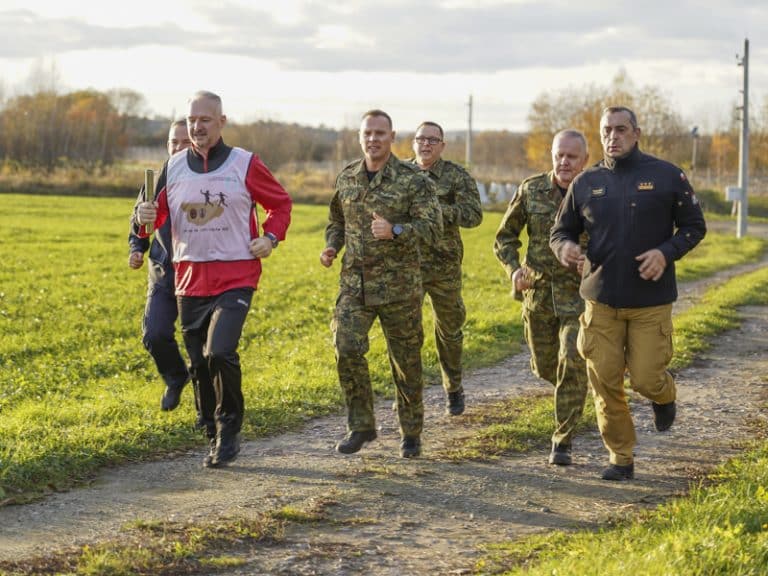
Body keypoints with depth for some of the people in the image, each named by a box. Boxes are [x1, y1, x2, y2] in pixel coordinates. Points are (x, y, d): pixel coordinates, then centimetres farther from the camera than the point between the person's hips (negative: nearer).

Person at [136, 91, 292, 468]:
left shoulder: (244, 164, 0)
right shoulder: (174, 168, 7)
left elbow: (280, 203, 12)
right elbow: (156, 214, 12)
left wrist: (271, 237, -4)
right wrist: (146, 217, -11)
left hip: (235, 278, -4)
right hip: (190, 278, 4)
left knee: (220, 352, -21)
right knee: (199, 363, 7)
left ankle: (229, 430, 0)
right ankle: (215, 438, 23)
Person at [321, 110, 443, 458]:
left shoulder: (412, 181, -6)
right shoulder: (346, 178, 8)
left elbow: (433, 228, -13)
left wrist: (395, 231, -28)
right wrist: (331, 247, 4)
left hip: (398, 286, -3)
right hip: (354, 283, 3)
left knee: (406, 361, 6)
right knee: (346, 350, -12)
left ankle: (411, 433, 23)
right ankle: (360, 426, 3)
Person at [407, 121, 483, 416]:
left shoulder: (457, 176, -2)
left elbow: (474, 215, -11)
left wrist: (437, 208, -23)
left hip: (444, 267, -1)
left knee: (449, 329, 12)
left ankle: (454, 389, 28)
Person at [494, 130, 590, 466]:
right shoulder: (531, 190, 0)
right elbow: (505, 237, 9)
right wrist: (514, 268, -7)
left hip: (579, 295, -3)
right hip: (538, 293, 3)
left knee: (573, 365, -12)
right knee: (544, 367, 12)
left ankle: (563, 442, -2)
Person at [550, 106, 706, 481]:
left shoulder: (667, 176, -2)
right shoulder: (586, 183, 5)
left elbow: (694, 226, 3)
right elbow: (561, 230, 13)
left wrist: (666, 252, -16)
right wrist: (564, 247, -12)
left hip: (651, 300, -2)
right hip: (601, 299, 2)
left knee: (645, 379, -4)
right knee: (605, 383, 1)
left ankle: (664, 395, 35)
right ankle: (621, 459, 16)